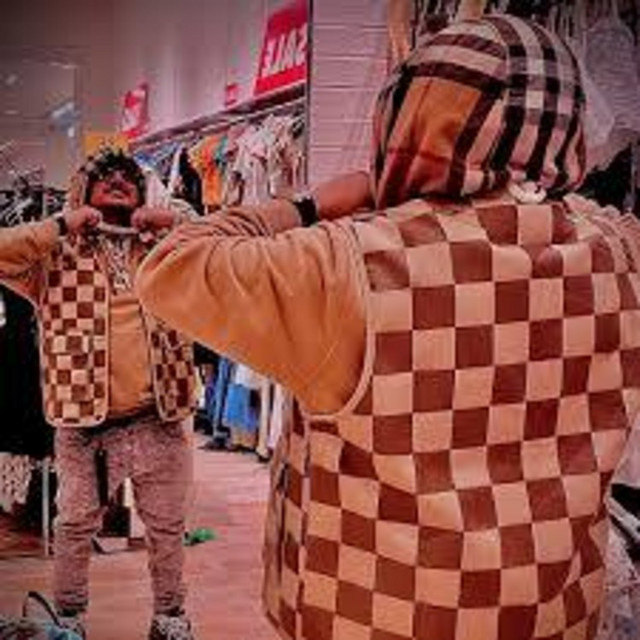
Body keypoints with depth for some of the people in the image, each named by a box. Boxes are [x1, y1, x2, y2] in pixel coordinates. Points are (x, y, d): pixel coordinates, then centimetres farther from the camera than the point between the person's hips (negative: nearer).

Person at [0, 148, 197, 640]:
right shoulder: (57, 253, 3)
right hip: (85, 421, -1)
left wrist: (175, 218, -8)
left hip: (161, 419, 2)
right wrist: (61, 225, -12)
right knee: (76, 526, 16)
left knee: (167, 527, 16)